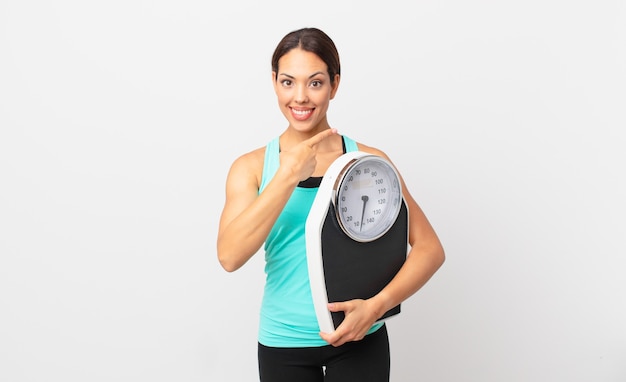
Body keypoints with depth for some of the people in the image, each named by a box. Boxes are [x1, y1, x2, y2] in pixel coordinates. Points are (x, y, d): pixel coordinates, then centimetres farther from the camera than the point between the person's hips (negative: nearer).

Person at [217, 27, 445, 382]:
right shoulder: (251, 167, -3)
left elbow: (430, 248, -4)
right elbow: (230, 256, -17)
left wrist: (377, 305, -18)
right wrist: (289, 175, -21)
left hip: (358, 340, 0)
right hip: (282, 344, 1)